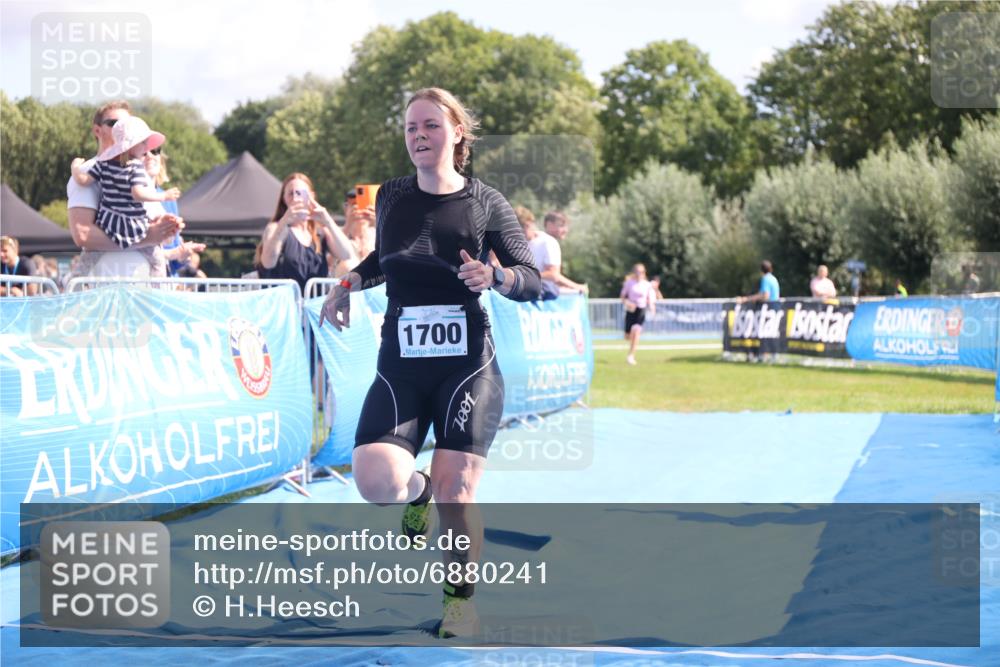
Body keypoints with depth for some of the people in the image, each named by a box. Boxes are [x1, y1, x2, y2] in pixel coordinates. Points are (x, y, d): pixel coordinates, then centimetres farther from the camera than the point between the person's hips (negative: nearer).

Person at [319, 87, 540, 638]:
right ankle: (416, 490, 19)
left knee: (454, 493, -8)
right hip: (400, 365, 2)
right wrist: (349, 283, 13)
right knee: (377, 482, -20)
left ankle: (460, 598, 17)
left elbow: (534, 282, -1)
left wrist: (495, 276, -21)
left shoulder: (485, 203, -1)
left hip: (468, 364, -2)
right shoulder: (390, 197, 8)